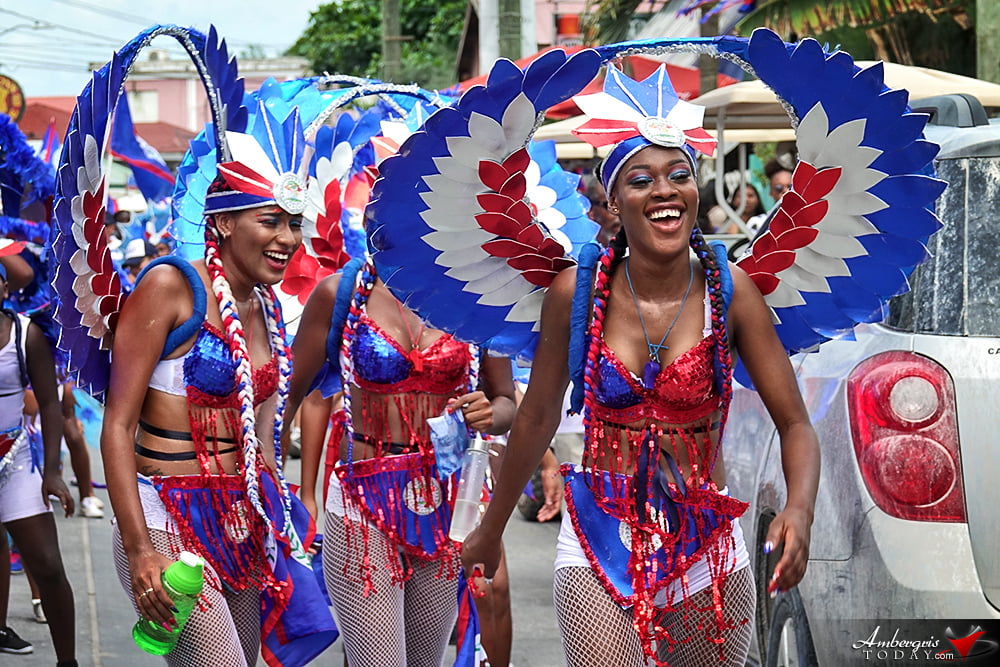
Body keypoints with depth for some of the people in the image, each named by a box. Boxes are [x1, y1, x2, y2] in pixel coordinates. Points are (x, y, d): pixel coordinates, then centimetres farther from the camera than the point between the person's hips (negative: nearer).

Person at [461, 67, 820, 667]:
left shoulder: (729, 291, -5)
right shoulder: (577, 292, -4)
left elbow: (796, 424, -4)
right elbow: (537, 418, 8)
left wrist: (800, 510, -23)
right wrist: (492, 530, 16)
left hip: (708, 549, 1)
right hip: (599, 548, -1)